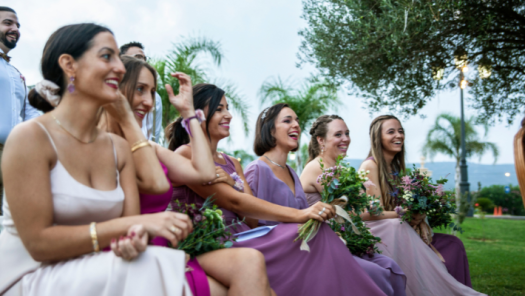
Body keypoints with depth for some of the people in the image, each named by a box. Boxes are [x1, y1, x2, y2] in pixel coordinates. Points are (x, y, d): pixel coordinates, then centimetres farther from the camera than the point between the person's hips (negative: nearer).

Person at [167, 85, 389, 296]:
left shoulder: (232, 164, 20)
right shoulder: (185, 155, -4)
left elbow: (252, 217, 6)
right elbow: (234, 202, -16)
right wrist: (298, 215, -22)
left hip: (241, 241, 7)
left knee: (316, 231, -20)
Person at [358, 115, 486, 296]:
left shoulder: (395, 166, 16)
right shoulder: (370, 166, -10)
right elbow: (367, 213, -17)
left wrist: (418, 215, -9)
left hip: (399, 230, 8)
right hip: (378, 233, -8)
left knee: (453, 245, -8)